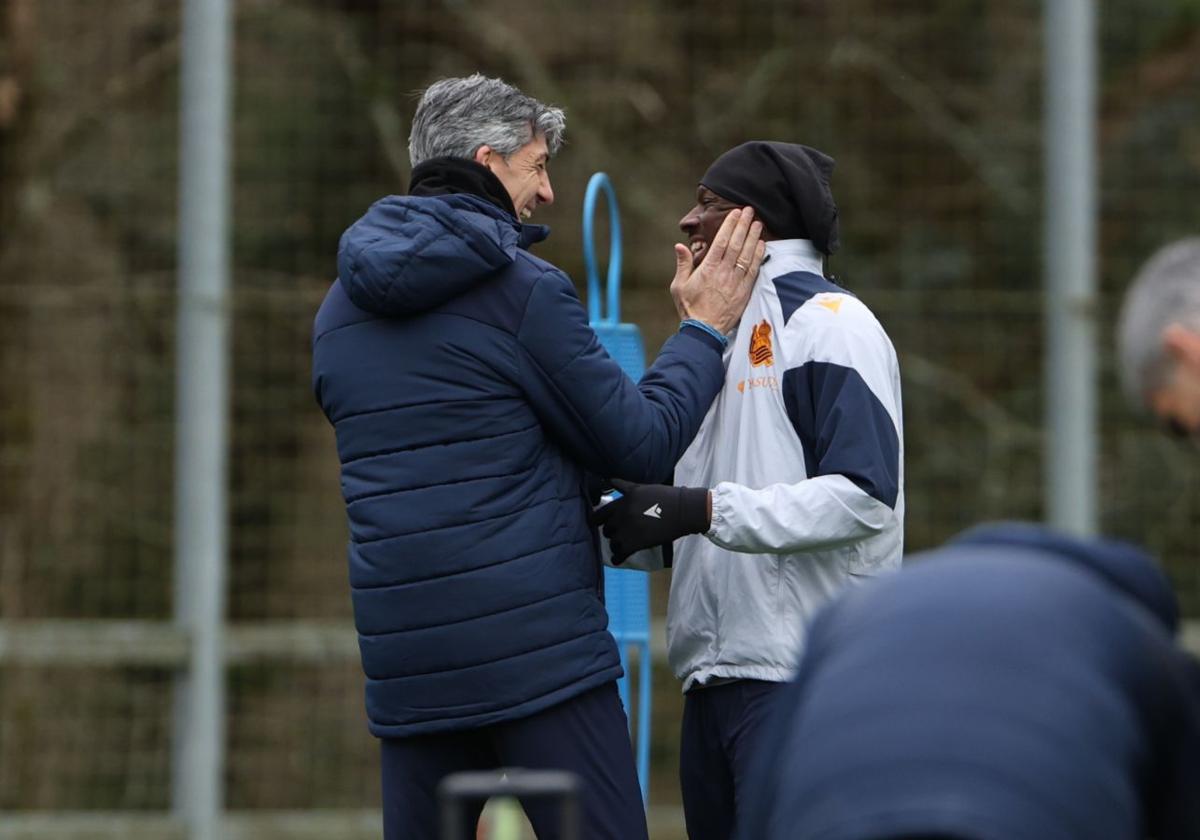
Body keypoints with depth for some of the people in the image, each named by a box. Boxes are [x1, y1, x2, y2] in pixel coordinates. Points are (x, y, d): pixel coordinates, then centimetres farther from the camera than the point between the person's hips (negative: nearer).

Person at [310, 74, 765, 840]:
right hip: (540, 647, -6)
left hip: (406, 658, 7)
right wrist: (707, 327, 8)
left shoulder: (342, 309, 14)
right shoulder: (521, 289, -8)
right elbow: (645, 443, -5)